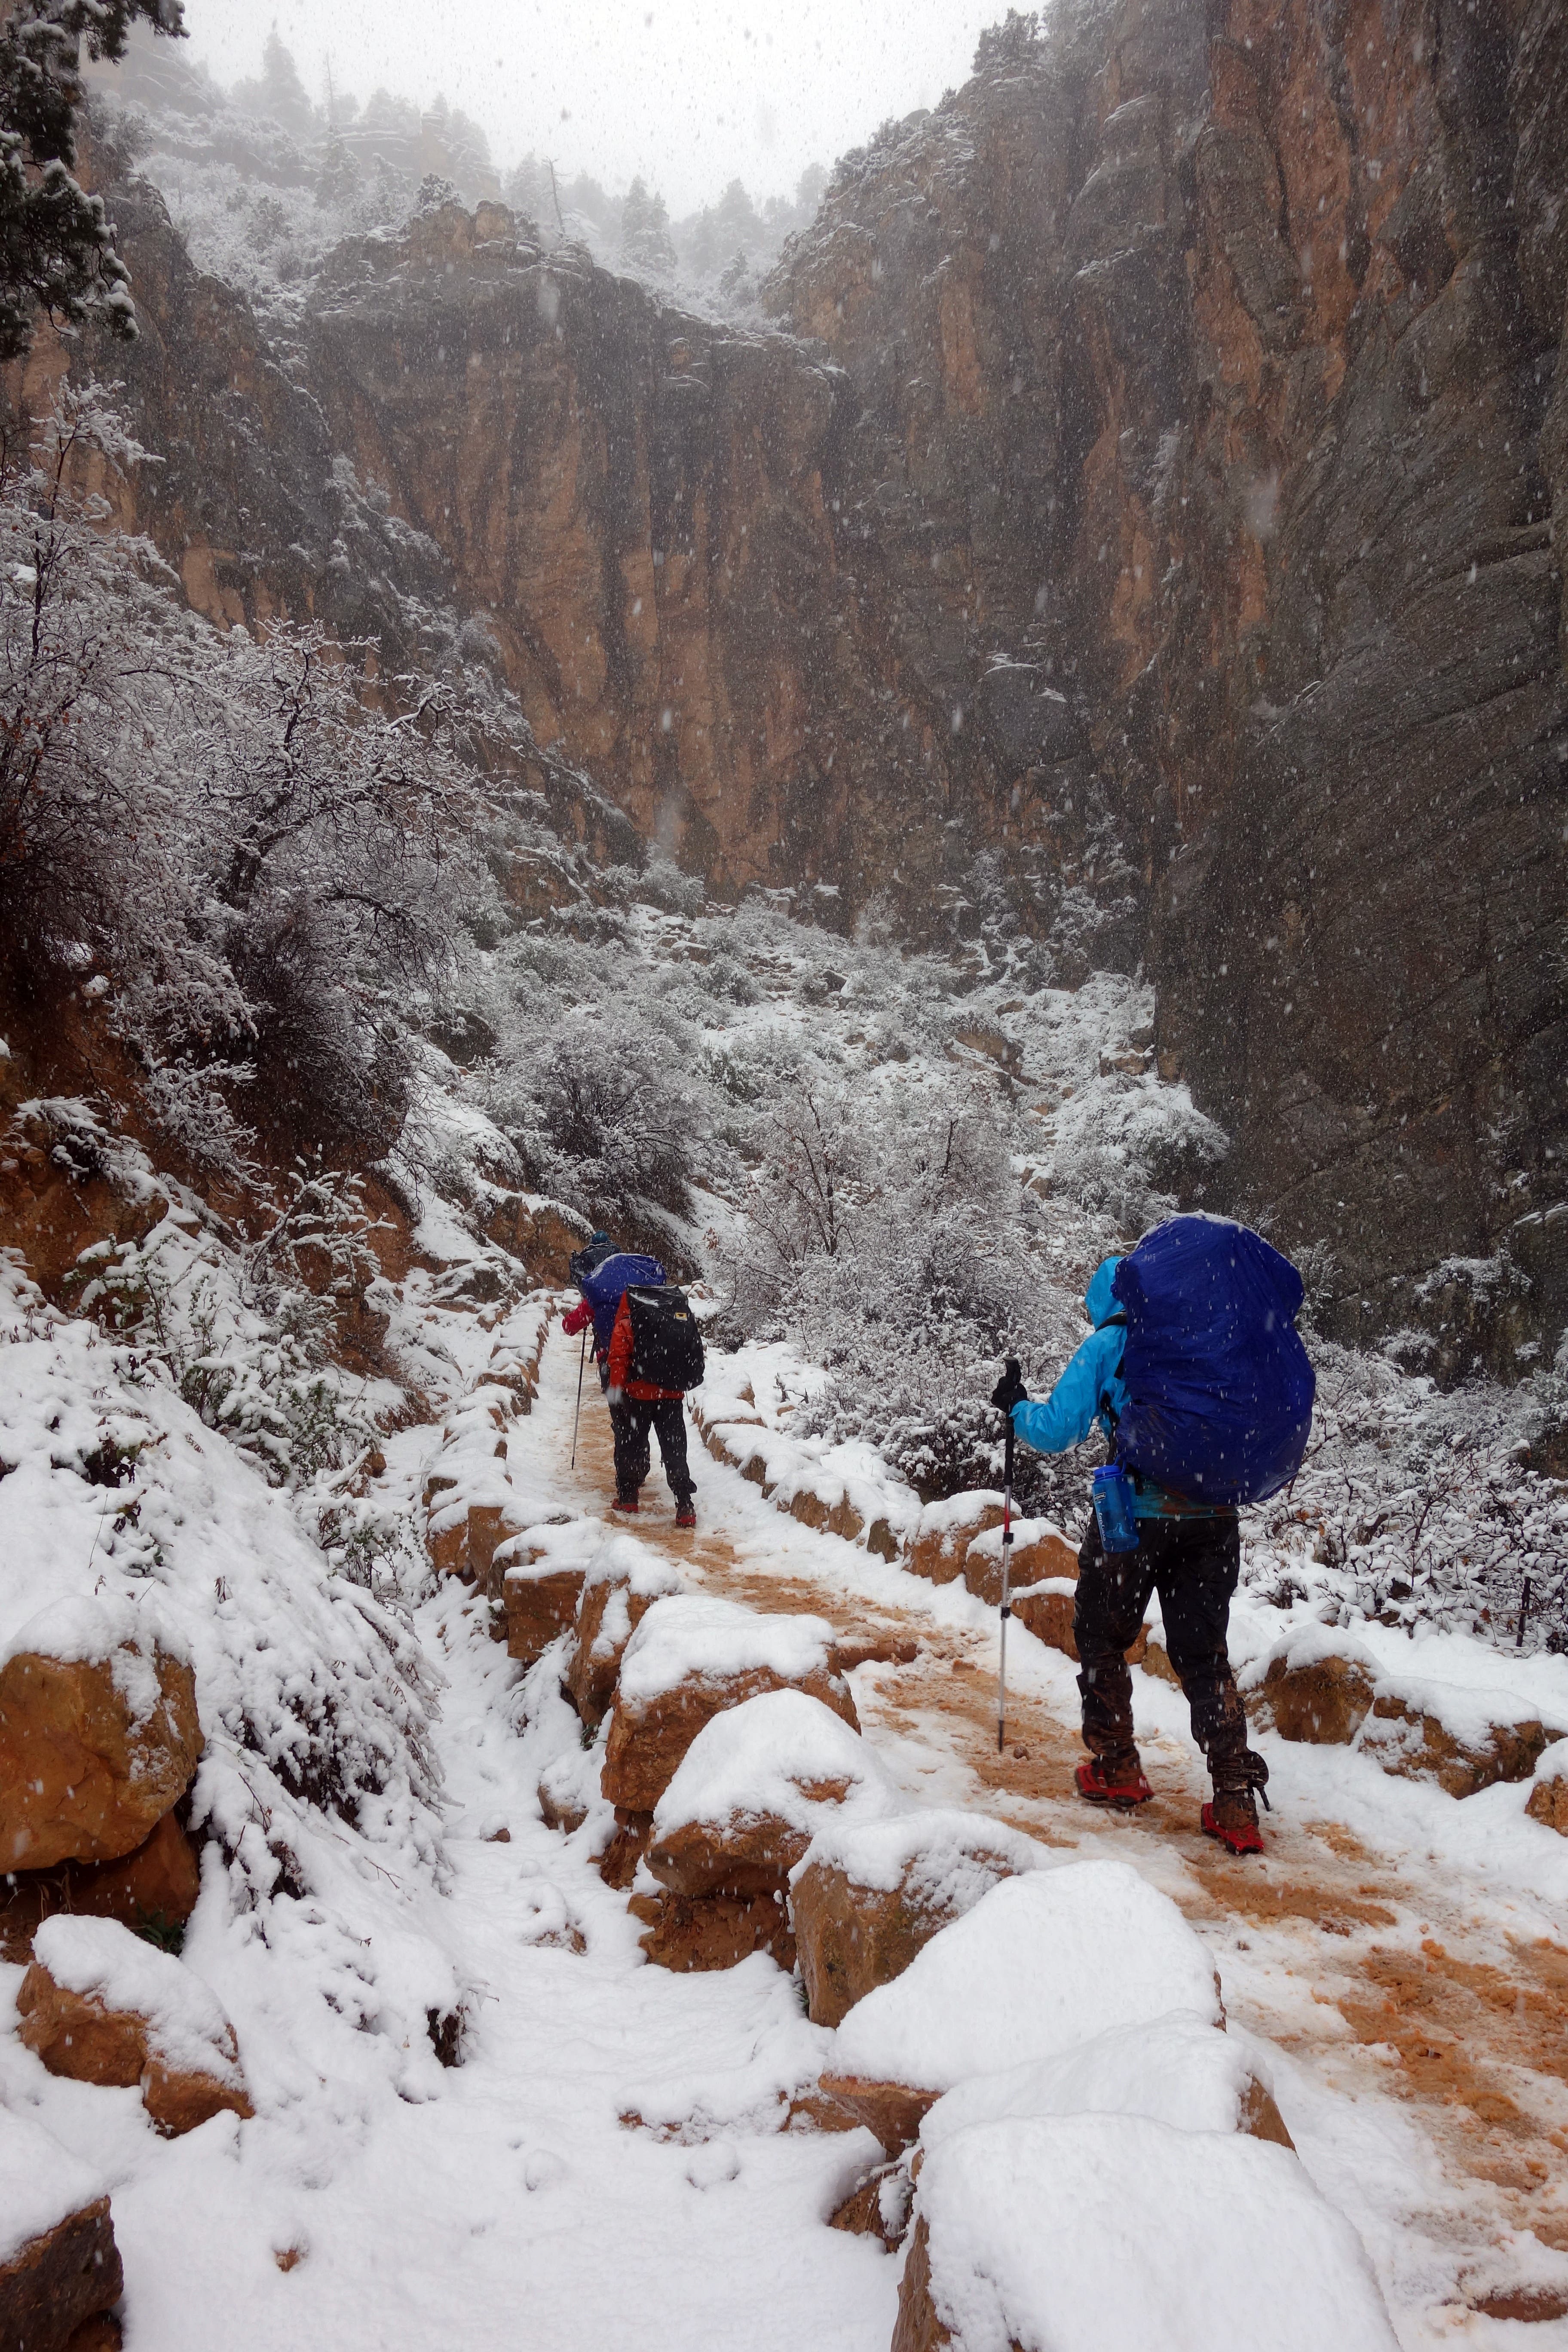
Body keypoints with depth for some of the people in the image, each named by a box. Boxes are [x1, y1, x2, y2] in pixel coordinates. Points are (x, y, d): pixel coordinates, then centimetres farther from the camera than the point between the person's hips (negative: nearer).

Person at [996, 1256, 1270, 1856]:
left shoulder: (1107, 1344, 0)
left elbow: (1058, 1430, -5)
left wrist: (1018, 1410, 13)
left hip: (1137, 1515, -4)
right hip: (1214, 1516, 4)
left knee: (1102, 1640, 18)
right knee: (1205, 1655, 12)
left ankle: (1116, 1769, 24)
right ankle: (1236, 1801, 3)